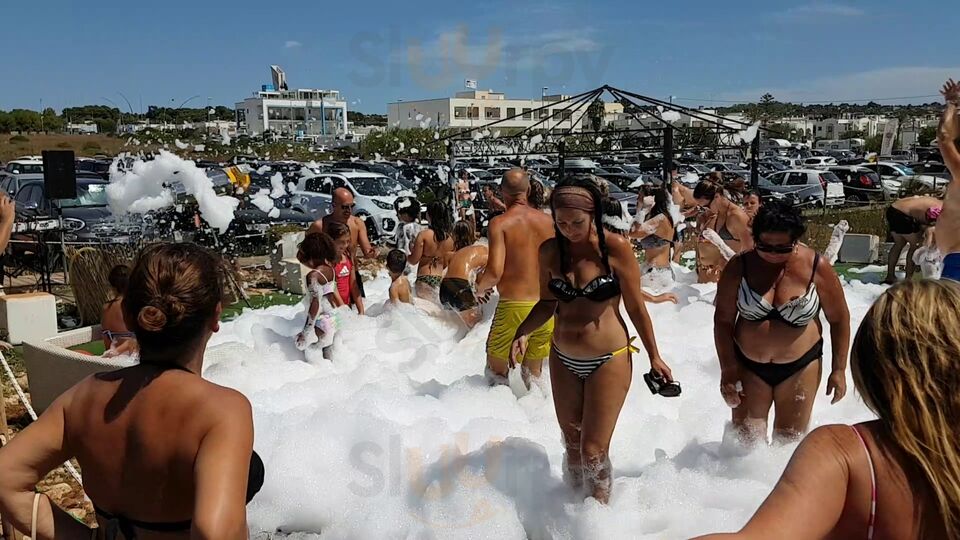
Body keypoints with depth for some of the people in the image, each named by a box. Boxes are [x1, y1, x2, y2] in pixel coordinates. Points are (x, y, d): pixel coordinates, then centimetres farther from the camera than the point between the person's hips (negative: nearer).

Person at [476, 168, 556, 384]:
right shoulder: (547, 221, 4)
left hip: (514, 307, -5)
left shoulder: (500, 223, -11)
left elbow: (495, 271, -18)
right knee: (533, 376, 19)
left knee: (495, 373, 12)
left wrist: (480, 287, 3)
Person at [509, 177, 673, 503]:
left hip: (608, 361, -4)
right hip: (563, 361, 4)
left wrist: (654, 357, 0)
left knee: (593, 450, -1)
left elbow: (635, 306, -6)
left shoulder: (615, 248, -14)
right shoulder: (550, 251, -3)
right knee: (572, 445, 17)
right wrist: (523, 333, -9)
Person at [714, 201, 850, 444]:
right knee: (746, 441, 7)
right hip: (748, 365, 1)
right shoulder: (739, 266, -13)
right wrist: (728, 369, -9)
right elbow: (723, 320, -6)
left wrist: (839, 370, -1)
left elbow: (839, 319, -2)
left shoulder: (817, 267, -13)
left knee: (789, 441, 10)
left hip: (800, 366, 0)